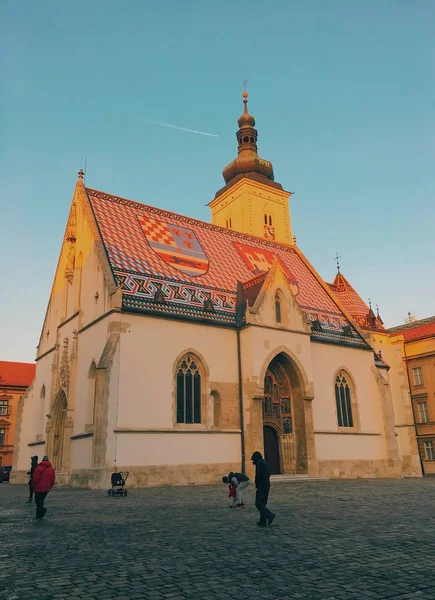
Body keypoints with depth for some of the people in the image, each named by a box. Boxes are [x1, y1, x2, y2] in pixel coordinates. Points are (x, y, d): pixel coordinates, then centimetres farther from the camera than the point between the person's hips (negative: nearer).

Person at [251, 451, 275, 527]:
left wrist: (256, 483, -7)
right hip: (267, 486, 9)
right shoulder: (265, 462, 17)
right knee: (263, 503, 12)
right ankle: (262, 521, 12)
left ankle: (270, 515, -18)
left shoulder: (259, 462, -11)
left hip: (261, 486, -9)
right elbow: (268, 473, 20)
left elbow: (259, 474, -22)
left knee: (258, 503, -7)